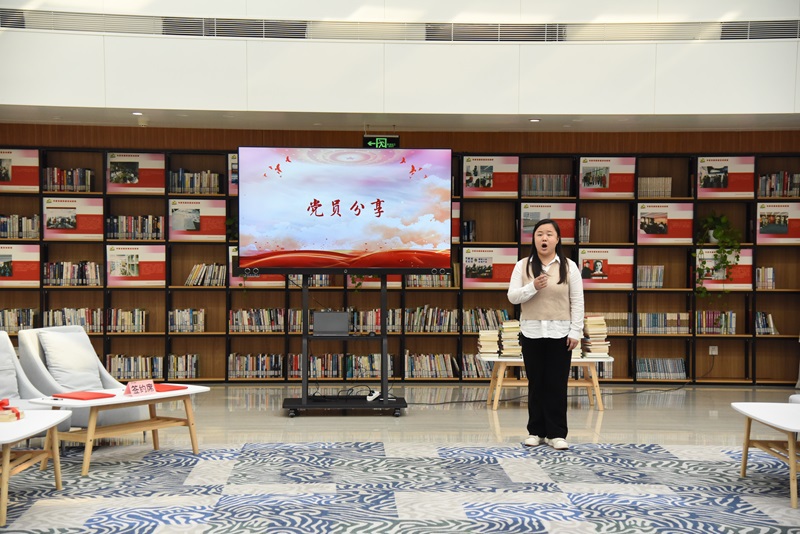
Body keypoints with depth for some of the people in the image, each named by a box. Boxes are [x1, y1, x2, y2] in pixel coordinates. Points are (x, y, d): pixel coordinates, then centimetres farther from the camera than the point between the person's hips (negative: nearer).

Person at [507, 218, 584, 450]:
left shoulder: (569, 266, 1)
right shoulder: (523, 266, 3)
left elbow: (577, 301, 0)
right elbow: (512, 297, -2)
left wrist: (575, 332, -6)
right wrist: (533, 287, -19)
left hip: (560, 333, -1)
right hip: (532, 332, 1)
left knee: (557, 384, 0)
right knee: (536, 384, 7)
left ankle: (556, 433, 6)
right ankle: (536, 431, 15)